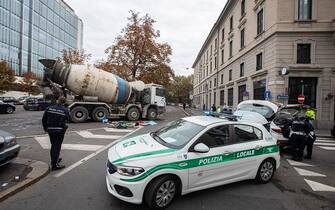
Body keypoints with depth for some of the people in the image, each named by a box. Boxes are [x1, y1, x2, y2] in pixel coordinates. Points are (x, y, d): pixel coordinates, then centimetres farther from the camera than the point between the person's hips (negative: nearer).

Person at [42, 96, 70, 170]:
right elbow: (68, 119, -5)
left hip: (50, 130, 5)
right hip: (60, 130, -4)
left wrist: (45, 128, 16)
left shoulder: (49, 108, 0)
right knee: (57, 147, 1)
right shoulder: (65, 110, -10)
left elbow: (44, 119, 4)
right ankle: (54, 165, 5)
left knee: (53, 145, 21)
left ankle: (54, 160, 39)